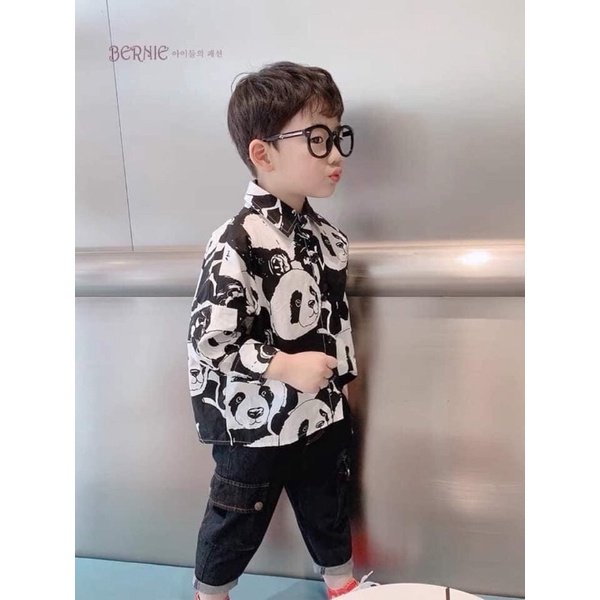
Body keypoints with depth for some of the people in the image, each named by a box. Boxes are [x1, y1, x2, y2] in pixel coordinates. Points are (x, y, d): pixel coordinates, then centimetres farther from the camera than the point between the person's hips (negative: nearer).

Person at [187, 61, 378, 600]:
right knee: (237, 524, 18)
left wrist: (342, 383, 14)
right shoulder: (238, 244, -24)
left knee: (329, 512, 26)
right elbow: (208, 339, -24)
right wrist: (286, 367, -24)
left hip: (323, 415, 7)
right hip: (254, 425, -6)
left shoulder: (326, 236, 1)